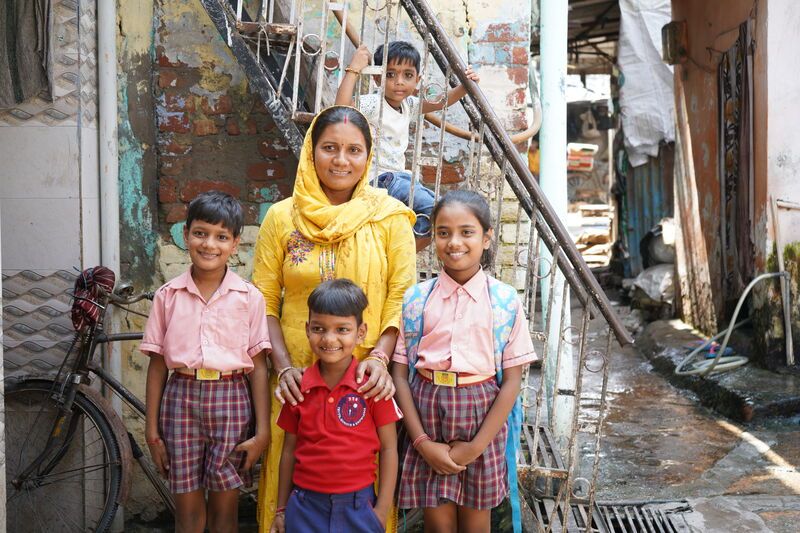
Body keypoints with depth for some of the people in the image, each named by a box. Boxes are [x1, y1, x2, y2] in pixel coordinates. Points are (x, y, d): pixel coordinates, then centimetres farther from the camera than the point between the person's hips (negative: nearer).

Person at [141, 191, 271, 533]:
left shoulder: (249, 298, 0)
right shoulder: (168, 296, 4)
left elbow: (258, 367, 0)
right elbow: (157, 365, 6)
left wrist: (263, 430, -3)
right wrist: (152, 429, 5)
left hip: (230, 400, -1)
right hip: (181, 398, 1)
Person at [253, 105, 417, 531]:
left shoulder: (389, 217, 1)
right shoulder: (282, 217, 4)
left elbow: (401, 297, -2)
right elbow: (263, 301, 3)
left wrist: (379, 357, -16)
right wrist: (283, 366, -9)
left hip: (364, 382, -1)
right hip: (298, 379, 1)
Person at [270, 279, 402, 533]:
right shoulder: (298, 388, 1)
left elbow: (388, 448, -3)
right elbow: (289, 450, 7)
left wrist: (382, 510, -5)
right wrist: (281, 509, 11)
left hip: (357, 507, -2)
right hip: (305, 507, 2)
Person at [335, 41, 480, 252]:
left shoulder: (409, 104, 8)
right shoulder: (372, 104, -16)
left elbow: (440, 101, 18)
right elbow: (342, 107, -34)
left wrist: (464, 86, 4)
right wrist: (354, 69, -33)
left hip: (398, 175, 9)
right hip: (377, 178, -9)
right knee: (433, 210, -18)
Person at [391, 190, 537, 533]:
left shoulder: (505, 301, -3)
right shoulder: (415, 299, -1)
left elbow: (511, 380, -4)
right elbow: (400, 375, -1)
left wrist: (477, 446, -9)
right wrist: (422, 441, -8)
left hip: (482, 415, 0)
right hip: (427, 413, 1)